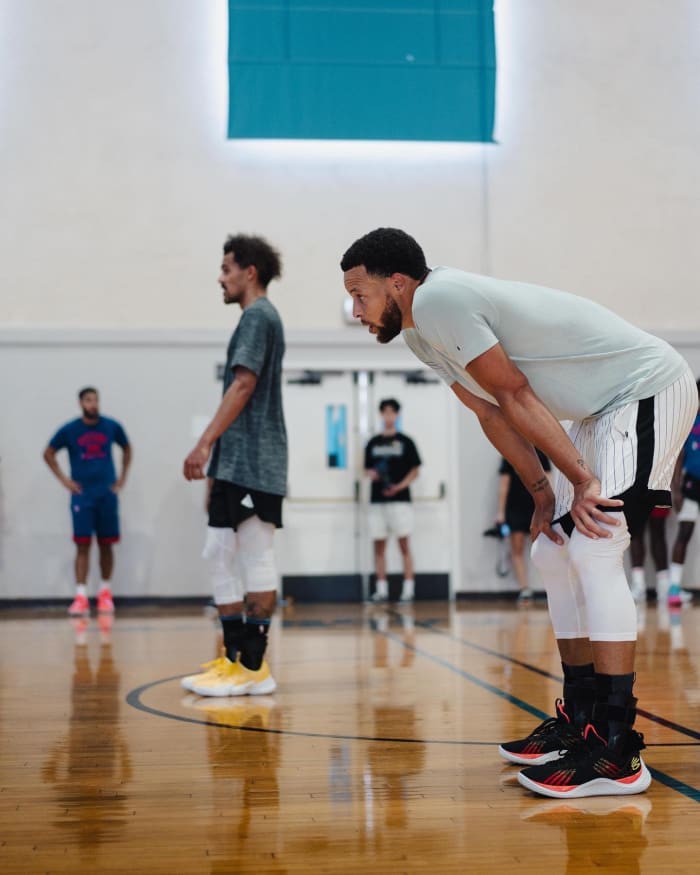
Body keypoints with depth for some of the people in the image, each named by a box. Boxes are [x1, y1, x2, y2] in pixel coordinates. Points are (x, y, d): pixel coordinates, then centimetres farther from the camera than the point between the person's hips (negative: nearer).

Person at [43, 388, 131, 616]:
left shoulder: (112, 427, 2)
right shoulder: (69, 430, -2)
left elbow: (126, 448, 19)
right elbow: (48, 454, 9)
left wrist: (123, 476, 11)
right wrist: (63, 479, 1)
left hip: (107, 494, 2)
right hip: (82, 495, -1)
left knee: (106, 544, 5)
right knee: (83, 545, -6)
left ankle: (105, 593, 18)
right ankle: (81, 597, -7)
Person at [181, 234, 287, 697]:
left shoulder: (258, 316, -9)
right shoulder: (258, 317, 20)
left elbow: (243, 386, -18)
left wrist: (205, 443, -20)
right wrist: (215, 452, 21)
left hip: (252, 463, -10)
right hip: (238, 463, 10)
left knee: (256, 560, -5)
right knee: (221, 554, 10)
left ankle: (253, 668, -1)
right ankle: (235, 660, 14)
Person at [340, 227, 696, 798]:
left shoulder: (437, 299, -20)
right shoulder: (421, 331, 10)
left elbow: (514, 395, -21)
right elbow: (491, 413, 12)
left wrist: (580, 479, -19)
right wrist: (543, 491, 6)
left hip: (650, 389, -10)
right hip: (606, 409, 11)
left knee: (594, 551, -19)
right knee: (554, 554, 10)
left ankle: (618, 754, -17)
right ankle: (581, 722, 17)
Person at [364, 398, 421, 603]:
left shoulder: (405, 442, 4)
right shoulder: (373, 443, 12)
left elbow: (414, 471, 3)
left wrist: (399, 486, -12)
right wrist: (371, 474, -6)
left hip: (400, 500, -3)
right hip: (377, 501, 3)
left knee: (404, 545, -4)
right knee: (379, 546, 4)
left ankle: (408, 588, -3)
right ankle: (381, 589, 9)